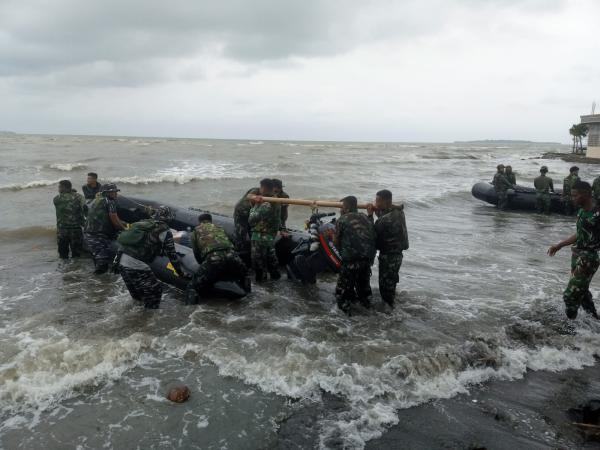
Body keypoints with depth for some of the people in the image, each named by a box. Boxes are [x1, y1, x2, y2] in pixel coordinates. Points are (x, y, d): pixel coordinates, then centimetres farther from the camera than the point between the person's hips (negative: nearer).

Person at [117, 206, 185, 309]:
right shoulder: (165, 231, -2)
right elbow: (172, 255, 1)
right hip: (137, 266, -8)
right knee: (155, 290, 6)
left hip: (122, 263, 8)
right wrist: (181, 273, 9)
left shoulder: (143, 223, 18)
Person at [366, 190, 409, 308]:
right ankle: (390, 304, 39)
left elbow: (372, 233, -17)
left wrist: (370, 215, -11)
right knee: (391, 281, 24)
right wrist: (378, 212, -2)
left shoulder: (386, 219, -27)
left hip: (388, 256, -9)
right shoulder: (398, 211, 0)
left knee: (385, 284, 4)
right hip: (397, 253, 9)